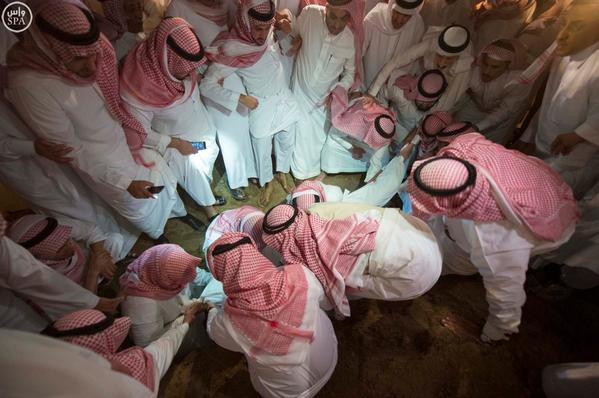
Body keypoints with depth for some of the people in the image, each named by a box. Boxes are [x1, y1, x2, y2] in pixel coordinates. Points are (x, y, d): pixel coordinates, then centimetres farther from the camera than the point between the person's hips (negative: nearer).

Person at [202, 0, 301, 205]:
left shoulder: (271, 34, -7)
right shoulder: (232, 50, -23)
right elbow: (207, 85, -23)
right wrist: (241, 98, -26)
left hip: (285, 99, 5)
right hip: (262, 107, -5)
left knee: (287, 142, 19)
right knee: (262, 150, 11)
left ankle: (283, 172, 47)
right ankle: (267, 182, 39)